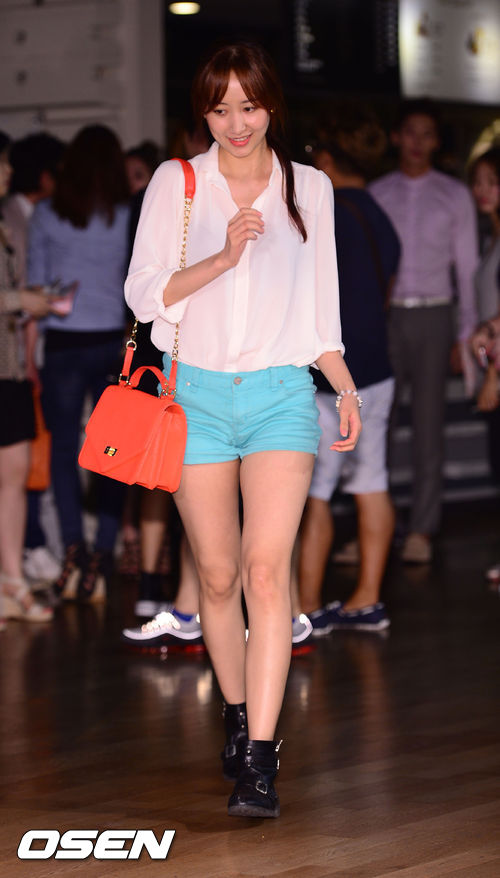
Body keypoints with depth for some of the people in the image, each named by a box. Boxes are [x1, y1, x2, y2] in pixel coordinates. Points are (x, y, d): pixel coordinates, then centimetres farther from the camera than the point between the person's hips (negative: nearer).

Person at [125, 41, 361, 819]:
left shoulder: (309, 188, 11)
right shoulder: (175, 184, 5)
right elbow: (143, 293, -2)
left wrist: (347, 388, 5)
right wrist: (223, 257, -15)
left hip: (281, 391, 0)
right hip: (197, 392, 1)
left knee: (267, 568, -15)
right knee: (218, 575, 5)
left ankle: (258, 761, -19)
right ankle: (239, 718, 26)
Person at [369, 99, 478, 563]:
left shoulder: (454, 195, 7)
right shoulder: (376, 194, 8)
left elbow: (467, 265, 6)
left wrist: (467, 333, 1)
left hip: (432, 316, 0)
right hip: (384, 316, 1)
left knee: (428, 425, 0)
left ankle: (421, 530, 4)